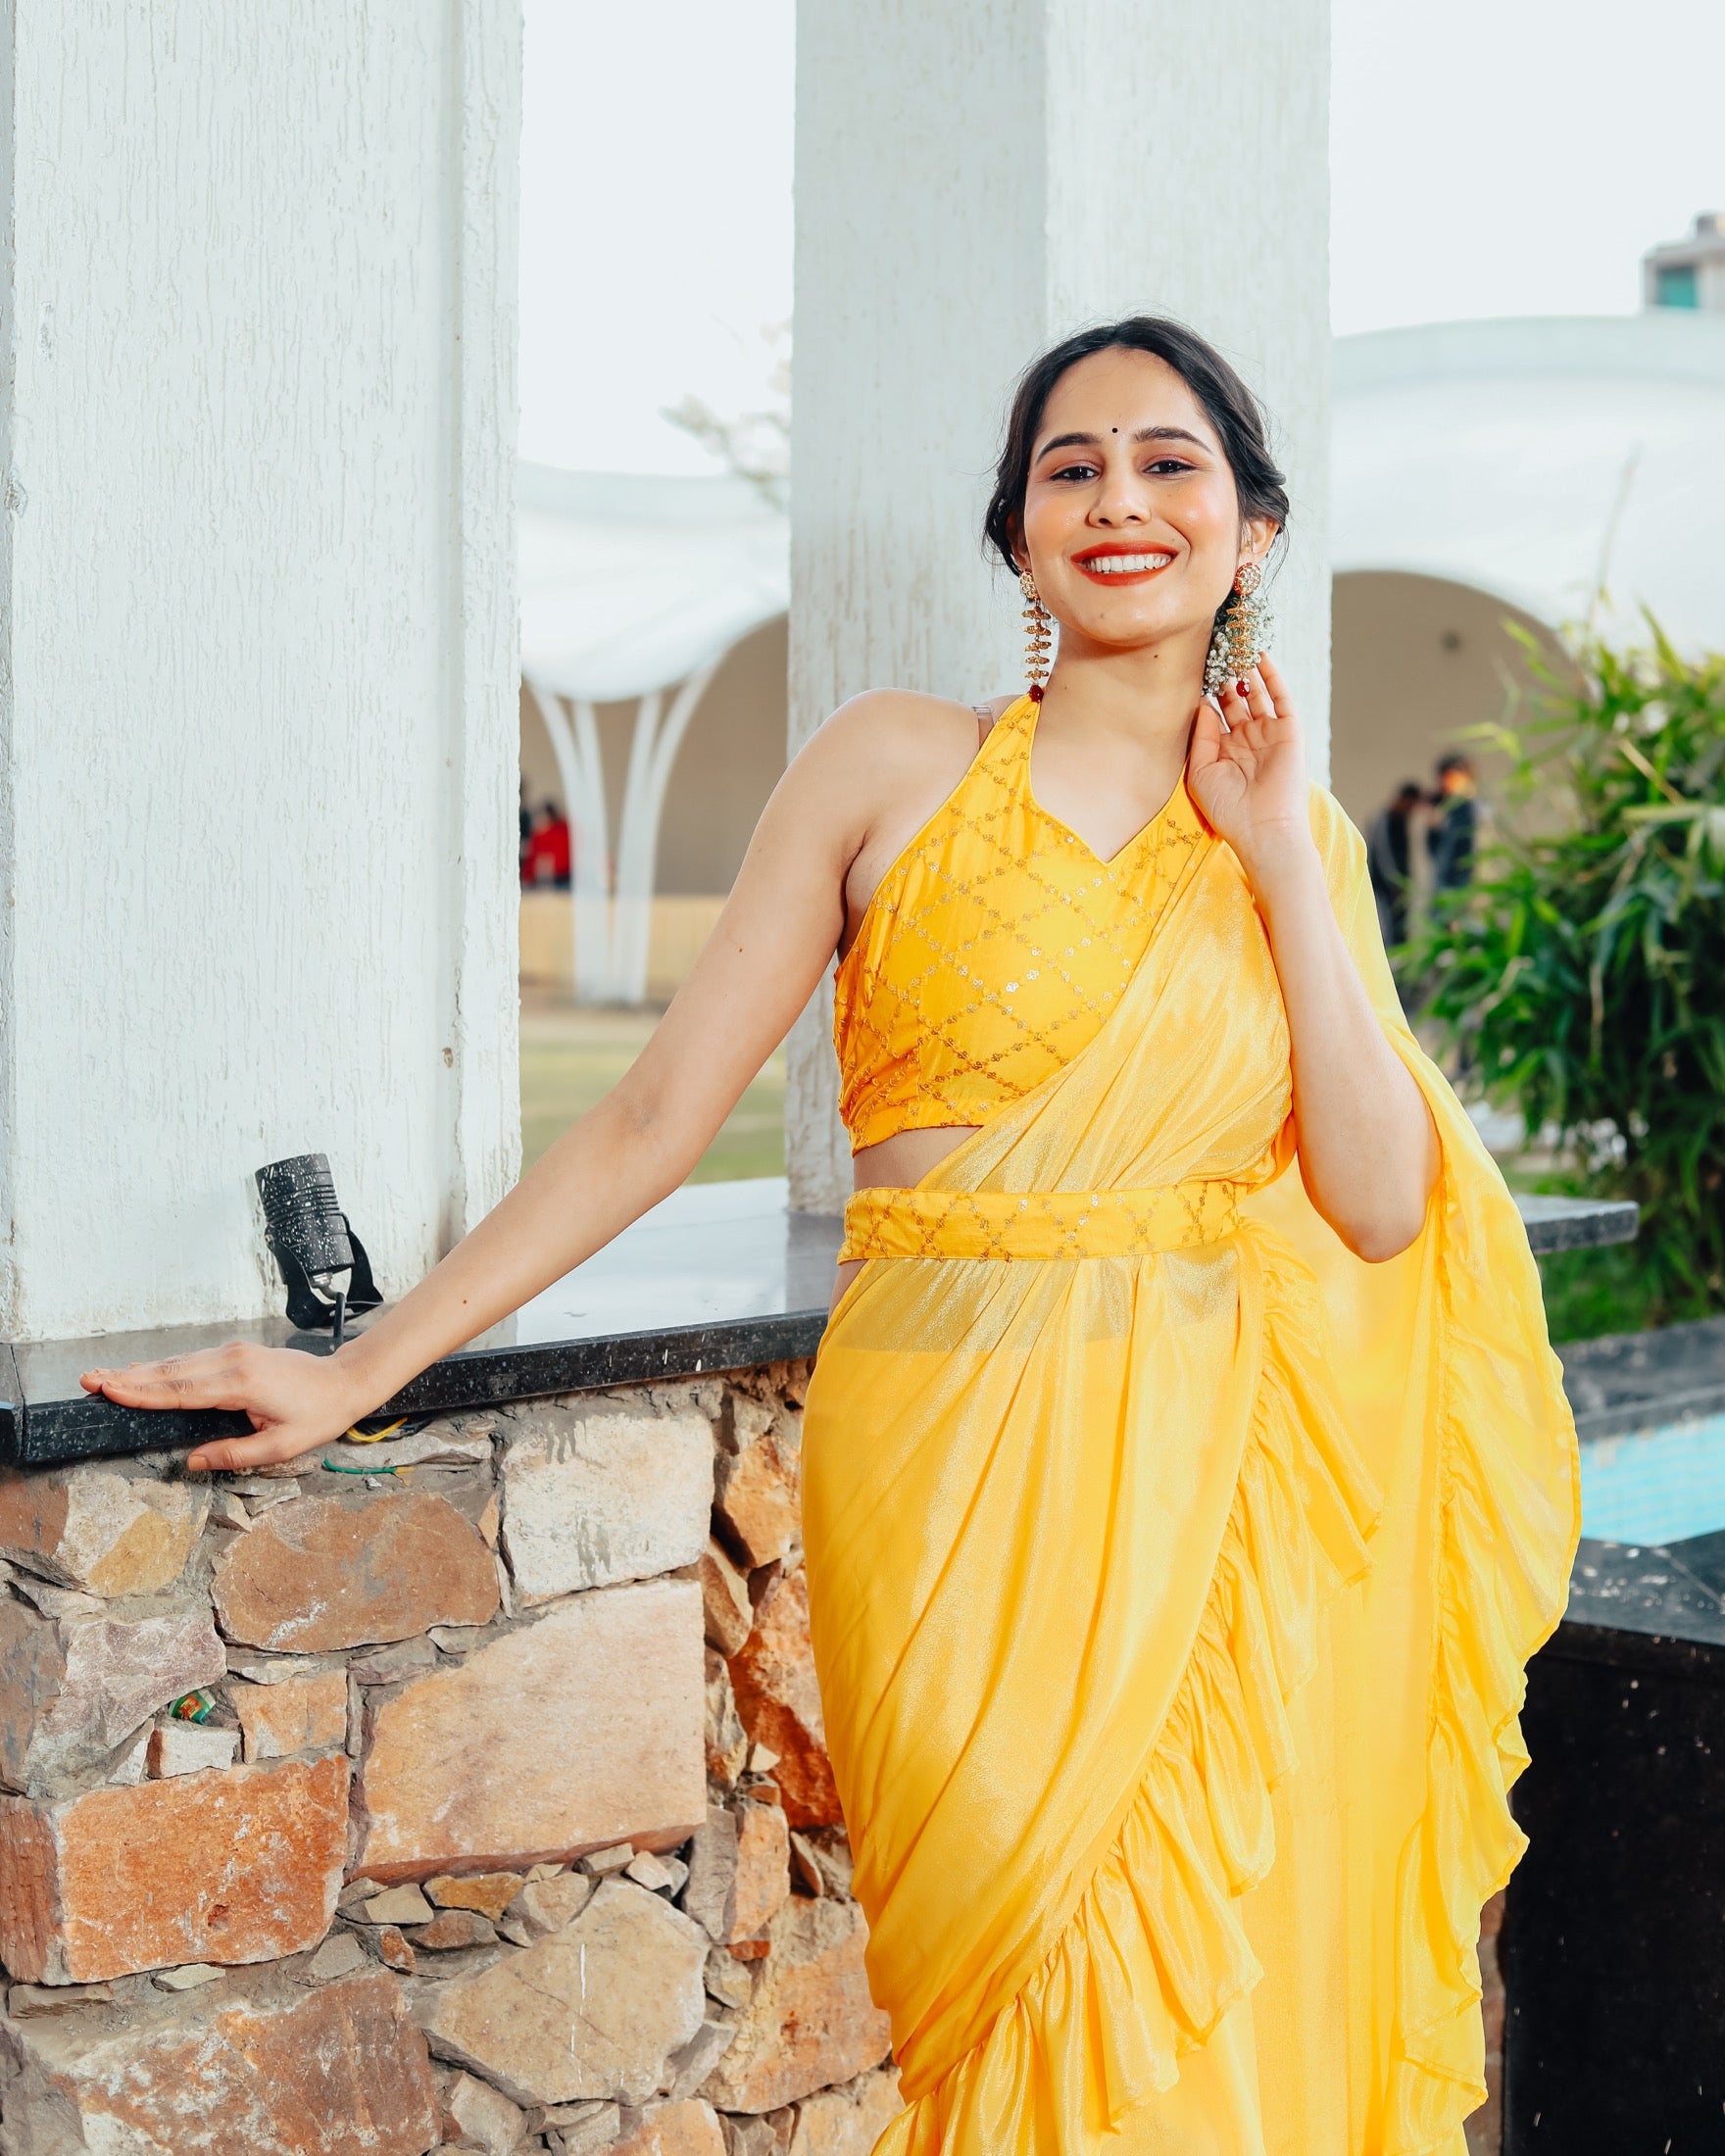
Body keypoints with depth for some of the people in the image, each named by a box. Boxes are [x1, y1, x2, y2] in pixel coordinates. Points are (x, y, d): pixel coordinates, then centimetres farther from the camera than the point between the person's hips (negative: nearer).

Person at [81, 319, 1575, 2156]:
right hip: (953, 1464, -3)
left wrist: (1279, 861, -2)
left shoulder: (1295, 838, 12)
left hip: (1209, 1487, 3)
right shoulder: (898, 769, 3)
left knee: (1211, 2006, 2)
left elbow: (1382, 1205, 0)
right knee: (1024, 1979, -6)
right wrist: (357, 1371, -5)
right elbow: (657, 1116, -1)